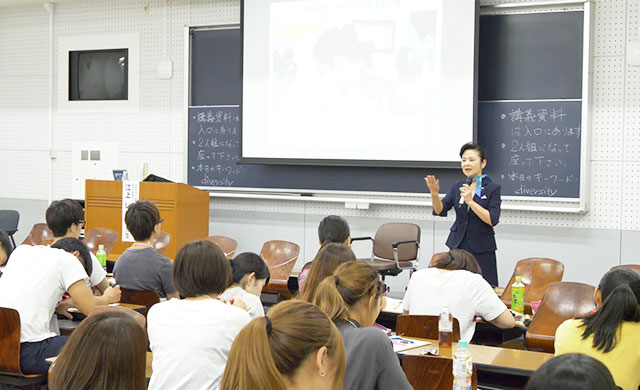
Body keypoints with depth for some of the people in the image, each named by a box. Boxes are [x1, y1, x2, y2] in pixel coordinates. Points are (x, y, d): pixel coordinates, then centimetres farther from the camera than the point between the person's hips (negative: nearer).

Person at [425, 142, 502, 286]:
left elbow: (492, 220, -13)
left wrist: (470, 201, -20)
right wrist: (434, 194, -18)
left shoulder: (492, 188, -3)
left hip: (482, 249, -4)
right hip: (458, 246, 4)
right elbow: (440, 211, 0)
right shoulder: (457, 187, 10)